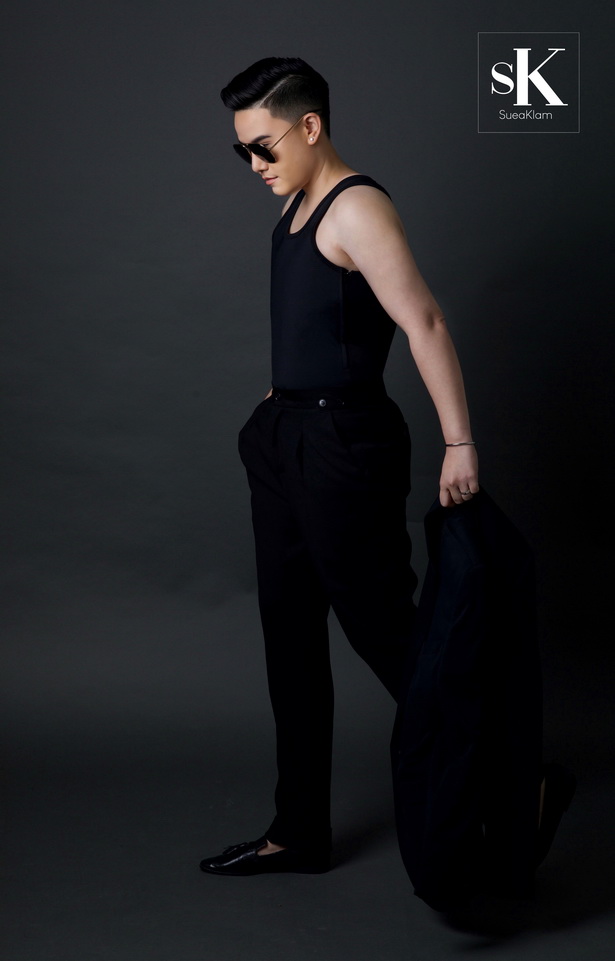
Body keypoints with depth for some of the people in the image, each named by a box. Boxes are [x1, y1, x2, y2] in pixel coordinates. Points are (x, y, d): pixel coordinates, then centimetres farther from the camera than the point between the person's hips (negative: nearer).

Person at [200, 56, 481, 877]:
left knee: (384, 628, -1)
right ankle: (299, 833, 25)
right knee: (291, 640, 13)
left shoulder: (357, 208, -14)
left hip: (344, 446, -9)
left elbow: (425, 323, -21)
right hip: (285, 440, 10)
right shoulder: (297, 209, 13)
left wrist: (460, 445, -25)